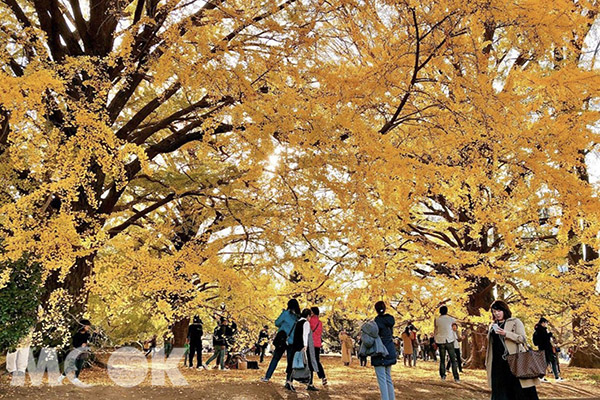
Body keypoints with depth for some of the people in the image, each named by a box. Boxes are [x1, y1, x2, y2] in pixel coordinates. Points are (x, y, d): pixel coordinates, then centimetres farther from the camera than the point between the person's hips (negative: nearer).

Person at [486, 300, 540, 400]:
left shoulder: (515, 322, 3)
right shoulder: (492, 326, 18)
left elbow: (523, 338, -7)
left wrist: (506, 334, -19)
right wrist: (487, 362, 17)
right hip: (498, 363, 5)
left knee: (520, 391, -7)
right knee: (501, 390, 3)